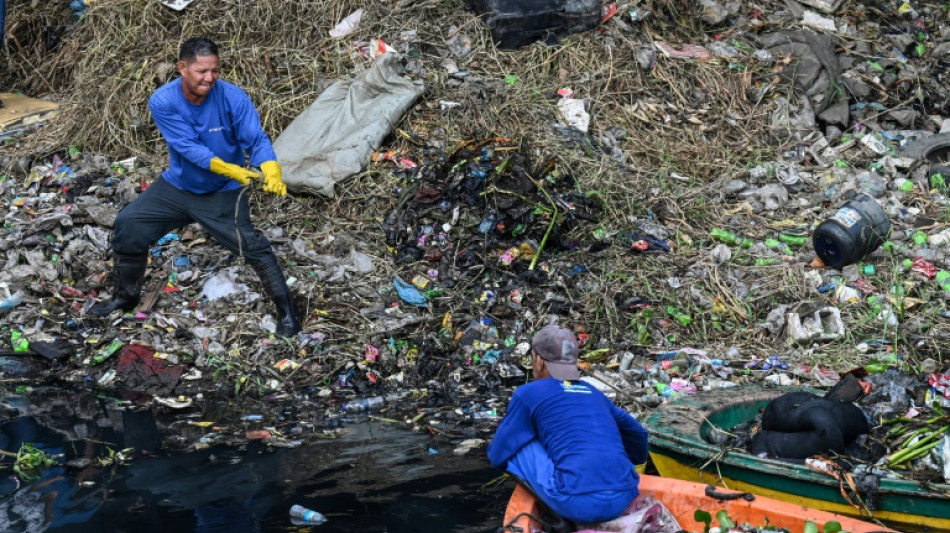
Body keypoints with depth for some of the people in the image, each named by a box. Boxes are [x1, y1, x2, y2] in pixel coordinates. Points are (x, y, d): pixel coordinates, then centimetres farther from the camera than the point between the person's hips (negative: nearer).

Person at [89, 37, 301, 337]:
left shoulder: (233, 98, -21)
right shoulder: (163, 102, -18)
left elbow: (257, 140, -25)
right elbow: (188, 147, -26)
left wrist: (272, 172, -47)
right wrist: (228, 169, -41)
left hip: (223, 192, -3)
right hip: (178, 186, 3)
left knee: (252, 245, -20)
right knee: (128, 224, -1)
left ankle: (286, 311, -5)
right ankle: (125, 297, 22)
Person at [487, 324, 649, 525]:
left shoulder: (528, 393, 9)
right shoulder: (595, 394, 25)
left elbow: (498, 456, 13)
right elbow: (637, 434, 37)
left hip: (578, 503, -7)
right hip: (623, 499, 7)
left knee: (517, 447, 11)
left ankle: (558, 517, 6)